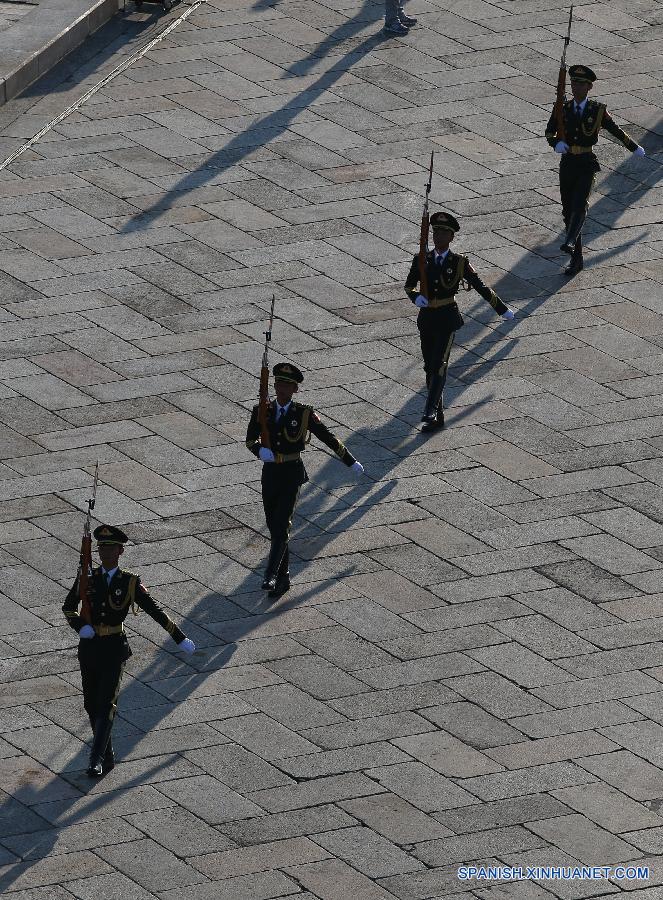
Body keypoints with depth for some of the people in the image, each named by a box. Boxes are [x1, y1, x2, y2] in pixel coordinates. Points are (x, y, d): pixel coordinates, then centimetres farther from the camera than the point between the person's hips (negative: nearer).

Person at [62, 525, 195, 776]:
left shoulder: (130, 583, -2)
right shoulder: (87, 578, 4)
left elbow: (155, 611, 3)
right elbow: (68, 607, 12)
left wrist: (180, 639, 6)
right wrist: (80, 626, -9)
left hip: (114, 649, -3)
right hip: (89, 646, 3)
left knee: (106, 703, -13)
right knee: (91, 704, 8)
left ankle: (96, 760, -17)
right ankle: (107, 756, 22)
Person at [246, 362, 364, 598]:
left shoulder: (304, 414, -6)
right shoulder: (262, 411, 1)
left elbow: (328, 438, 2)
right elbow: (250, 438, -8)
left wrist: (351, 462, 9)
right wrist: (260, 449, -32)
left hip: (292, 474, -4)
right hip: (270, 473, 4)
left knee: (281, 526, -16)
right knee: (273, 527, 10)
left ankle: (271, 575, -19)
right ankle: (283, 578, 21)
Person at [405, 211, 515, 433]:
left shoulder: (459, 263, -4)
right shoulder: (421, 260, 2)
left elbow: (481, 287, 4)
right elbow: (408, 285, 11)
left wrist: (502, 309, 9)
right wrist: (416, 297, -12)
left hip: (447, 318, -4)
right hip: (426, 318, 4)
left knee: (439, 365, -16)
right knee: (429, 367, 8)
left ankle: (430, 413, -22)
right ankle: (438, 416, 18)